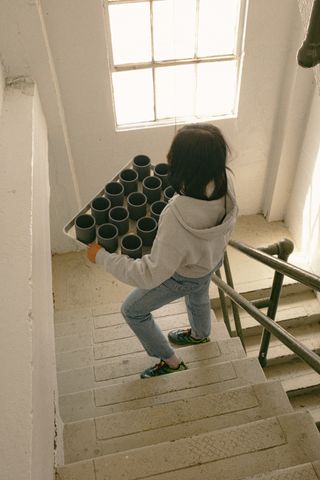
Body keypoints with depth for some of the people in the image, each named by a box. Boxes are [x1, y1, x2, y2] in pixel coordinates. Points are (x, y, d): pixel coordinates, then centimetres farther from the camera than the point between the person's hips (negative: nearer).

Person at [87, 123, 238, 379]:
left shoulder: (177, 219, -48)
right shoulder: (224, 178, -29)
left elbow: (150, 275, -36)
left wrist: (101, 256, -28)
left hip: (184, 275, -6)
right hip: (212, 257, 6)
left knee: (132, 310, 18)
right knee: (198, 295, 38)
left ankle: (171, 362, 36)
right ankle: (200, 334, 71)